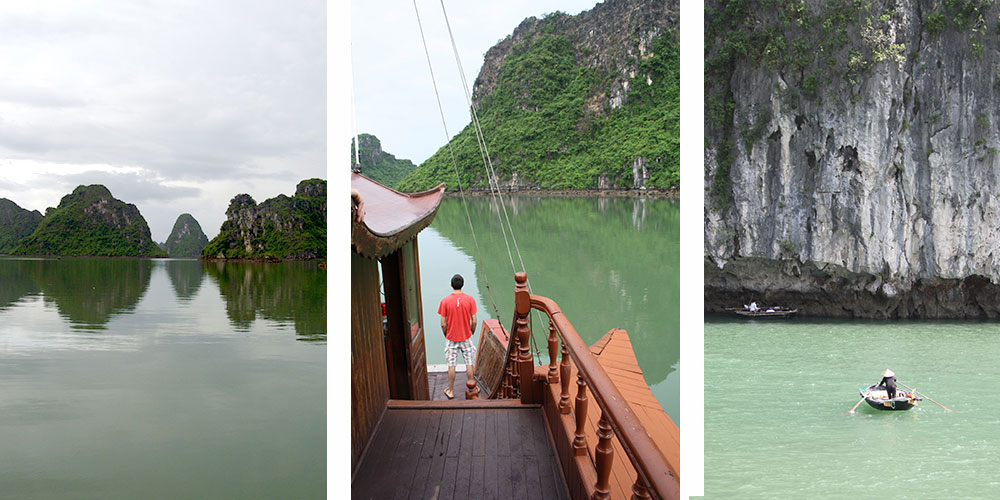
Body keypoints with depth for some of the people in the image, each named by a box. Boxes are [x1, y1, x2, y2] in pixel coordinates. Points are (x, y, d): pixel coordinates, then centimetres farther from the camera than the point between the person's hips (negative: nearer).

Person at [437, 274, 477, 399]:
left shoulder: (445, 301, -11)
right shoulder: (470, 299, -9)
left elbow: (443, 324, -10)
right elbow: (474, 321, -7)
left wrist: (446, 335, 7)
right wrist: (471, 333, 10)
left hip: (451, 338, 0)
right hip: (466, 337, 0)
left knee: (451, 365, 9)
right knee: (469, 364, 11)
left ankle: (450, 391, 18)